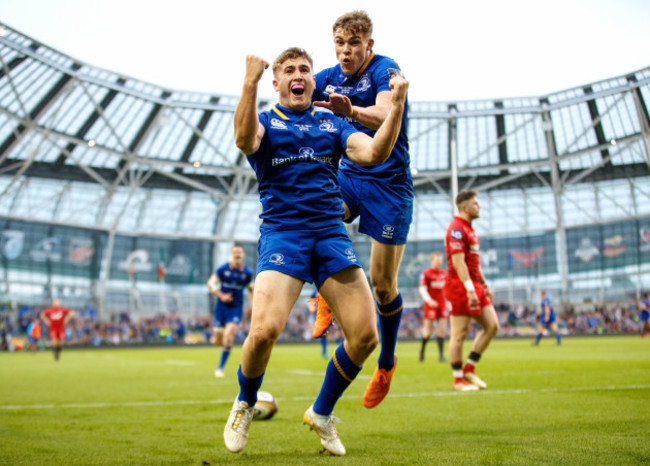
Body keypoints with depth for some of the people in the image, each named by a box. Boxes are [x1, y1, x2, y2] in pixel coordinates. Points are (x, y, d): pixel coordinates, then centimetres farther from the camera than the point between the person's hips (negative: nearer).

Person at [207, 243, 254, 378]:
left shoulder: (248, 273, 0)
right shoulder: (222, 269, -5)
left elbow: (251, 289, 16)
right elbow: (211, 284, 2)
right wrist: (221, 295, -13)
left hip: (236, 307, 0)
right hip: (221, 306, 0)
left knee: (229, 334, -21)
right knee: (218, 341, 3)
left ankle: (220, 367, -10)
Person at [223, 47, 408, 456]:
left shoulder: (332, 124, 20)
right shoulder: (265, 121, 12)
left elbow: (374, 153, 2)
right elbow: (245, 140, -14)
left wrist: (398, 105, -10)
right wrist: (251, 82, -26)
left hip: (331, 234, 3)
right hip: (282, 233, -3)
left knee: (365, 335, -8)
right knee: (264, 330, -24)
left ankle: (322, 413, 17)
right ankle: (245, 403, 9)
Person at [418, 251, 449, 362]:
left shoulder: (444, 273, 11)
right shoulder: (426, 273, -5)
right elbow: (422, 289, -9)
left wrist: (448, 302, 13)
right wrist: (429, 300, -23)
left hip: (442, 304, 4)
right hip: (430, 305, -4)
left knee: (442, 330, -2)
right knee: (428, 331, -3)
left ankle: (441, 355, -1)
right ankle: (422, 349, 22)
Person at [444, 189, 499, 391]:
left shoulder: (469, 229, 19)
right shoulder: (456, 229, -13)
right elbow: (458, 261, -21)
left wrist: (484, 284, 24)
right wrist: (470, 288, -26)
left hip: (474, 285, 10)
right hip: (460, 286, -10)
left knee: (492, 325, 6)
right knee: (459, 333, -3)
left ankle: (469, 369, 14)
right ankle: (458, 379, 6)